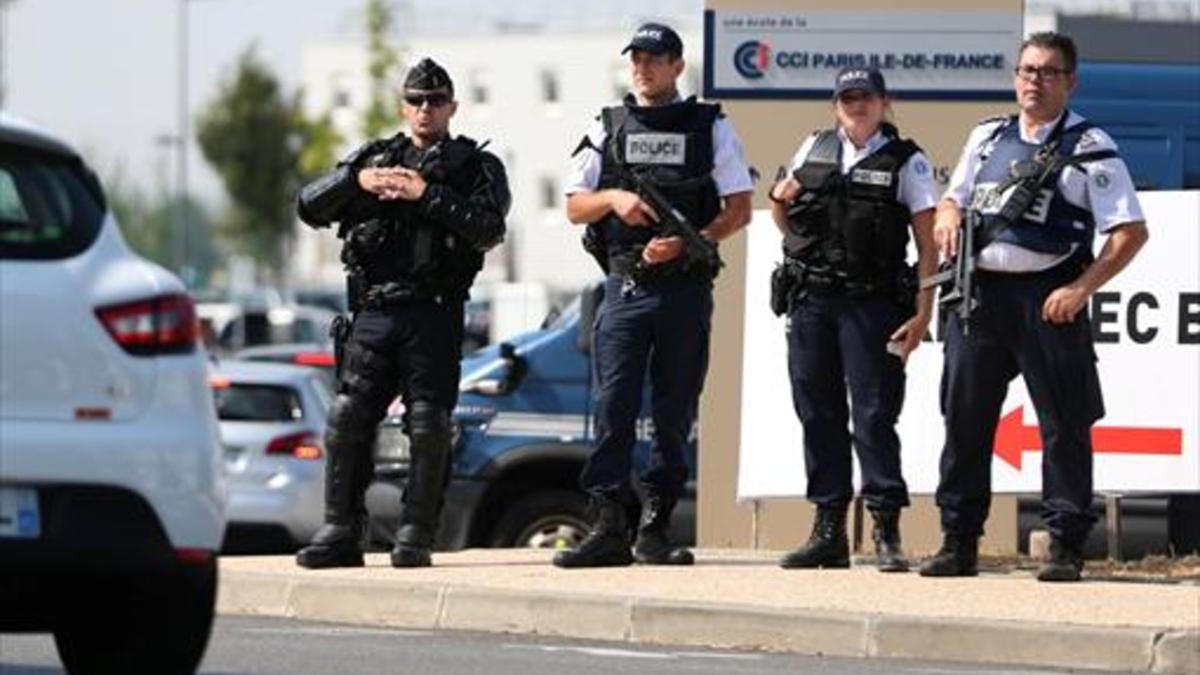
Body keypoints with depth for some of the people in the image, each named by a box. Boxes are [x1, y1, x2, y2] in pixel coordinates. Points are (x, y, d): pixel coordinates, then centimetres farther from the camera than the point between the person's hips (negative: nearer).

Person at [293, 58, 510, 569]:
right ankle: (340, 532, -1)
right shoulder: (373, 157, 18)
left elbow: (488, 229, -9)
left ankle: (416, 536, -2)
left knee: (429, 426, -8)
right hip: (374, 312, 3)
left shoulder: (476, 166, 8)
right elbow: (310, 208, 11)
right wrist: (357, 180, -5)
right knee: (347, 419, -6)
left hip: (434, 317, -3)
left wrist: (427, 195, -13)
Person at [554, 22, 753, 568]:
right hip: (625, 288, 1)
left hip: (686, 290, -1)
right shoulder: (607, 129, 13)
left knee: (675, 414, 1)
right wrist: (613, 198, -8)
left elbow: (739, 209, 3)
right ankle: (607, 528, -10)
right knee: (613, 407, -8)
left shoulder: (711, 128, 8)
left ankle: (656, 528, 5)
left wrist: (686, 243, -12)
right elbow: (575, 208, 13)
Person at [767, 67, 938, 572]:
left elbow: (928, 245, -1)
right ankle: (828, 531, 11)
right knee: (818, 413, 5)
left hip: (871, 303, -5)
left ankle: (887, 534, -8)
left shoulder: (906, 162, 3)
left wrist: (923, 312, -11)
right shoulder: (814, 150, 15)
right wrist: (780, 200, 2)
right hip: (810, 301, 5)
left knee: (874, 415, -9)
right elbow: (787, 226, 25)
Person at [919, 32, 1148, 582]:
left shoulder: (1090, 148, -1)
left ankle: (1066, 546, 2)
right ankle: (958, 544, 12)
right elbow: (952, 199, 28)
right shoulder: (987, 139, 15)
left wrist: (1081, 289, -13)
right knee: (964, 418, 6)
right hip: (979, 290, 5)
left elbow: (1131, 232, -6)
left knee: (1063, 423, -2)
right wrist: (948, 218, 3)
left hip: (1047, 298, -5)